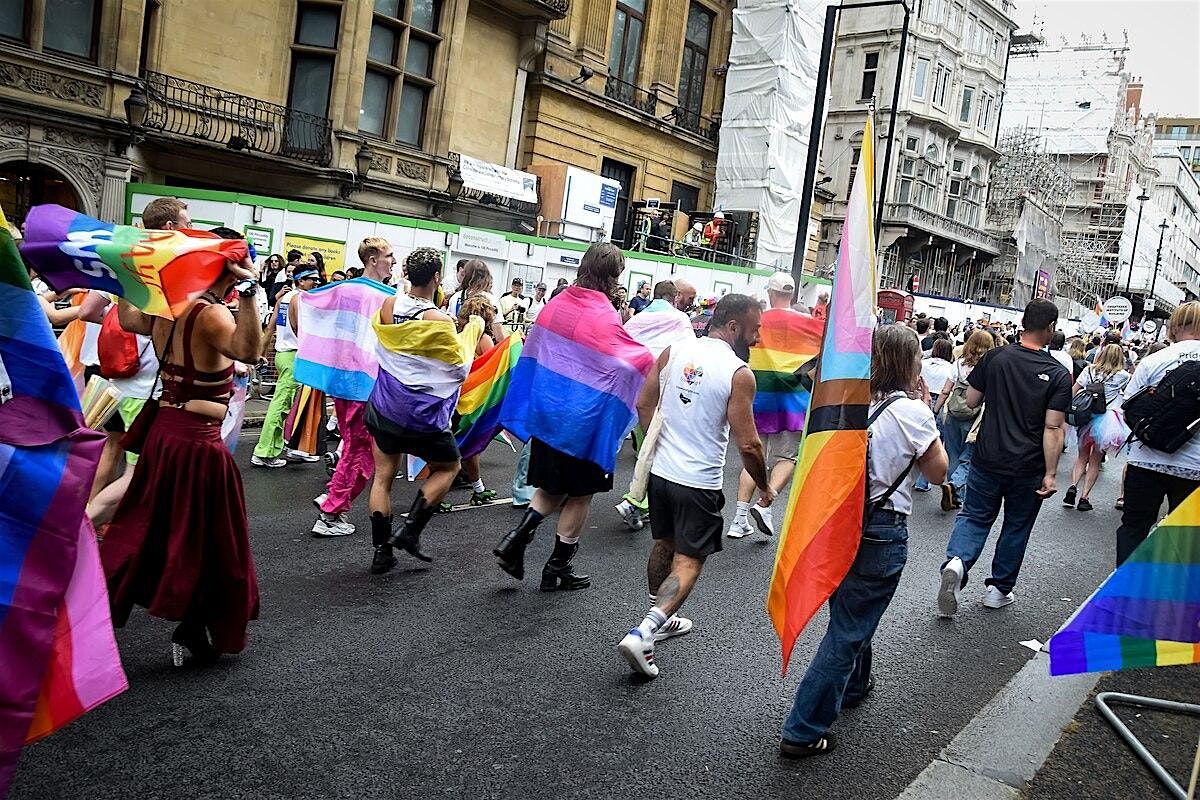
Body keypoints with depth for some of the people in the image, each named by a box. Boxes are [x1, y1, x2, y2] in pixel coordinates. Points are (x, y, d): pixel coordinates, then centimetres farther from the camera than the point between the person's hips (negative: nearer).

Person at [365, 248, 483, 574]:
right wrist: (472, 331, 3)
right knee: (448, 466, 17)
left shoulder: (389, 306, -6)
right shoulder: (441, 321, -20)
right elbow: (460, 368, -9)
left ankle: (382, 551, 13)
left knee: (383, 476, 12)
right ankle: (410, 531, 7)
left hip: (385, 408, 5)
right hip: (422, 414, -5)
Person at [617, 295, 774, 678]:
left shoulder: (674, 351, -1)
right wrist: (764, 487, 1)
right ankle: (642, 635, -9)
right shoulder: (739, 374, -16)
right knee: (688, 562, 4)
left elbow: (643, 404, 5)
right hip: (699, 482, -6)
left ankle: (659, 620, 38)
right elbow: (748, 445, -15)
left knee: (664, 545, 24)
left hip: (660, 471, 6)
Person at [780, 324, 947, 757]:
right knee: (849, 629, 3)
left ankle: (853, 686, 51)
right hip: (879, 531, -6)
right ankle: (802, 732, 6)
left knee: (850, 612, 28)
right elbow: (937, 472, 1)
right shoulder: (912, 412, -13)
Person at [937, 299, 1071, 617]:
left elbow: (971, 401, 0)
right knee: (1016, 527, 16)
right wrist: (1050, 473, -11)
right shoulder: (1058, 374, -11)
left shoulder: (994, 358, -6)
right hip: (1028, 468, -1)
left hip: (987, 459, 1)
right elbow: (1053, 428, -14)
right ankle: (999, 588, 26)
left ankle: (956, 562, -14)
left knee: (974, 517, 13)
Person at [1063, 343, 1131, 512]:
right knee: (1095, 460, 8)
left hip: (1085, 416, 2)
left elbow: (1072, 392, 2)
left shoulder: (1089, 370, 3)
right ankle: (1084, 497, 4)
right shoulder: (1122, 376, -2)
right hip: (1106, 419, -2)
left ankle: (1073, 486, -6)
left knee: (1082, 456, 16)